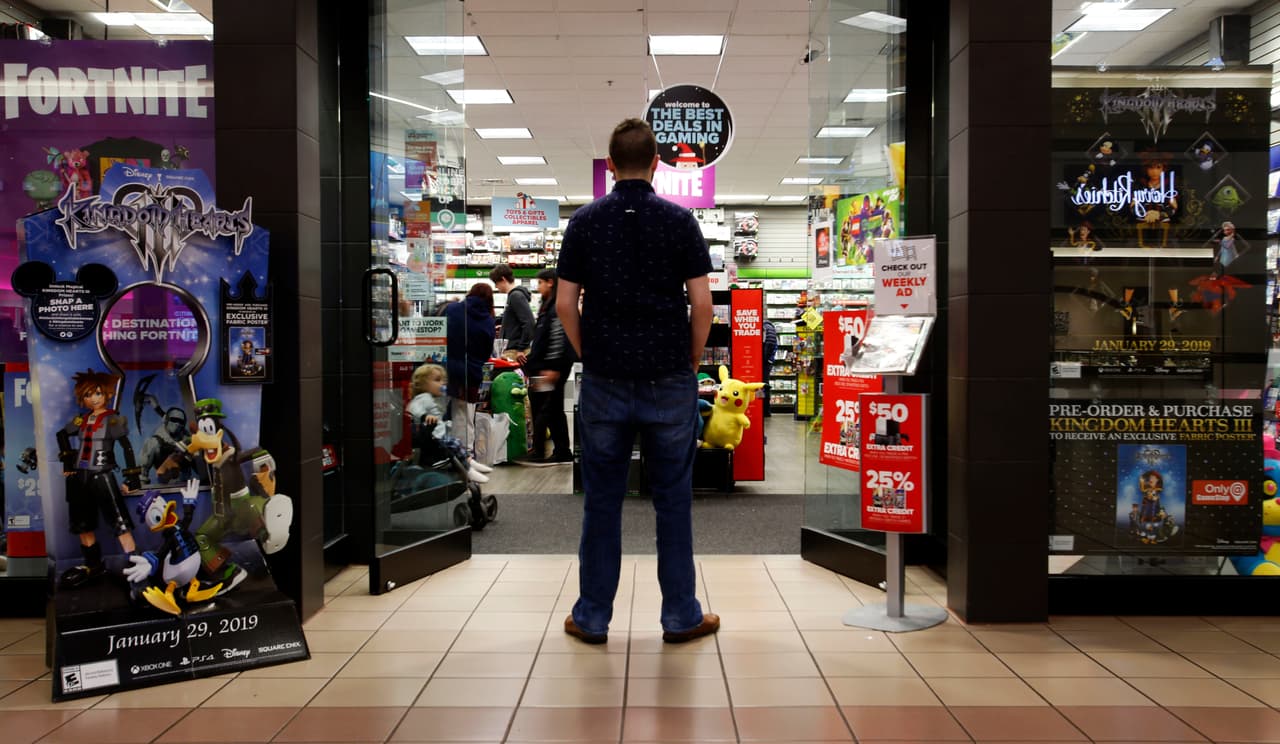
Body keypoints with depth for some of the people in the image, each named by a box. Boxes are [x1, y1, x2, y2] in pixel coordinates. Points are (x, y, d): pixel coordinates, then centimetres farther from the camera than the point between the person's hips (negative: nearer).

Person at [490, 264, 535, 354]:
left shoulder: (516, 296, -14)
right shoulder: (513, 295, 15)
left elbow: (528, 323, -21)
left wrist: (521, 349, -20)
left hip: (516, 350, -10)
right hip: (511, 348, 10)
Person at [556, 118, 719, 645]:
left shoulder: (585, 221, 0)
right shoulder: (679, 220, -4)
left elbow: (565, 303, -2)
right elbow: (702, 303, -7)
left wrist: (589, 356, 11)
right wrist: (692, 361, 7)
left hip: (604, 382, 1)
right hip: (669, 382, -1)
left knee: (601, 502, 9)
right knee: (673, 500, 8)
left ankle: (593, 617, 16)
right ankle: (681, 617, 15)